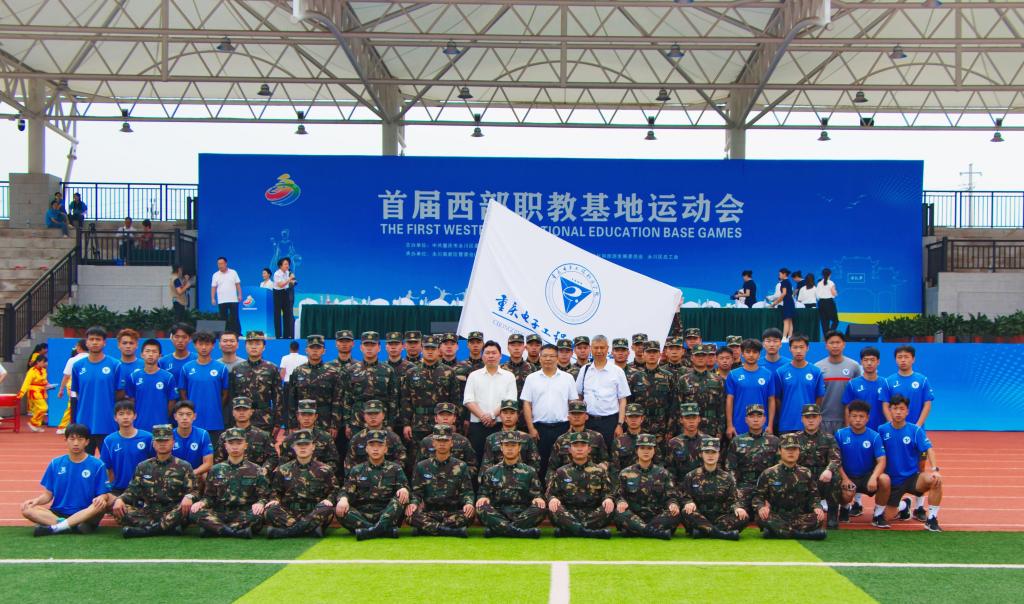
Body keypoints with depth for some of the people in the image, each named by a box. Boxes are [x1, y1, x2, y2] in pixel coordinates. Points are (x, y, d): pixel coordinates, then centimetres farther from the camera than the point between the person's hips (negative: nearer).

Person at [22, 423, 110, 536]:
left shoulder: (97, 465, 2)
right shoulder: (55, 464, 9)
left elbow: (103, 494, -1)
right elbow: (48, 494, 11)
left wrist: (101, 498, -25)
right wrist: (37, 500, -10)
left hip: (85, 515, -2)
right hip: (58, 513, 2)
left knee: (101, 506, -34)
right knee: (27, 509, -21)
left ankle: (54, 527, -32)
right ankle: (73, 526, -31)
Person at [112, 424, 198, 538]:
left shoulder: (183, 466, 8)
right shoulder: (143, 467, 17)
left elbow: (194, 491, 0)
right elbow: (133, 491, 11)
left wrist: (188, 497, -24)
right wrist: (120, 499, -11)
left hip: (173, 514, -2)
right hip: (149, 513, 3)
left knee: (188, 506, -34)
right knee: (116, 506, -21)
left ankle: (144, 530, -30)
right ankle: (169, 528, -29)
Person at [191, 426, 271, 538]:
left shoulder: (257, 470, 10)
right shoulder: (216, 470, 17)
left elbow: (264, 496, 5)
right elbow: (209, 496, 17)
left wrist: (260, 503, -18)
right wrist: (201, 503, -7)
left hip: (245, 516, -2)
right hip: (220, 514, 2)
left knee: (258, 514, -36)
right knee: (195, 511, -26)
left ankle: (215, 529, -26)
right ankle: (238, 532, -33)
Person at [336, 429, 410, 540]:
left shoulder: (395, 469, 13)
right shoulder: (357, 470, 15)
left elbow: (403, 486, 1)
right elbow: (346, 491, 5)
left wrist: (404, 489, -25)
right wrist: (343, 499, -20)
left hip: (387, 515, -1)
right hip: (362, 516, 1)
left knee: (400, 498, -27)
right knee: (339, 510, -27)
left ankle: (374, 530, -43)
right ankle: (387, 530, -37)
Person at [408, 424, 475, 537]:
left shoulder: (461, 466, 11)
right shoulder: (422, 466, 13)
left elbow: (467, 491, 6)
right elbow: (416, 492, 10)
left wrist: (469, 503, -18)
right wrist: (413, 503, -14)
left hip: (454, 513, 0)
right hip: (430, 513, 0)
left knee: (468, 514, -34)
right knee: (412, 515, -33)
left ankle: (427, 528, -24)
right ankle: (456, 531, -32)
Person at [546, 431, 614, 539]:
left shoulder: (599, 471, 16)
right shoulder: (561, 472, 16)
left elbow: (607, 492, 12)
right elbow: (551, 493, 11)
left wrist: (608, 499, -13)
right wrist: (552, 499, -14)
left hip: (592, 515, 0)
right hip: (568, 516, 0)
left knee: (609, 508, -30)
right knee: (553, 508, -30)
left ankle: (566, 531, -33)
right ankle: (592, 532, -41)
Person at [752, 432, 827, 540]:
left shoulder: (805, 473, 11)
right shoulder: (768, 474, 4)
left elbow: (813, 496, 15)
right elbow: (758, 496, 4)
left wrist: (817, 507, -8)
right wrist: (761, 507, -19)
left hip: (800, 517, 2)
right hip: (777, 517, -2)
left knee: (817, 518, -28)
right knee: (762, 518, -35)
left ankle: (776, 531, -28)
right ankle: (808, 533, -35)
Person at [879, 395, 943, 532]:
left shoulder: (916, 430, -8)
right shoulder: (882, 430, -5)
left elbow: (928, 449, -18)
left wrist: (935, 469, -34)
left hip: (912, 477, -1)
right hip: (892, 480, 1)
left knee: (935, 480, -32)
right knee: (888, 516, -2)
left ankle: (931, 519, -16)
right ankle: (904, 505, 34)